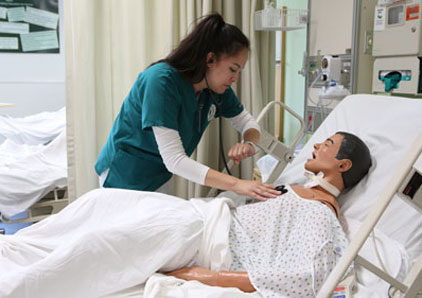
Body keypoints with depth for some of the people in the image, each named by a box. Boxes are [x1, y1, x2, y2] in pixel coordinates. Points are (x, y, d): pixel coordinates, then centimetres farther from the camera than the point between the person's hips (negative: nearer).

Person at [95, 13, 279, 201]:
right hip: (125, 179, -7)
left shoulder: (216, 87, -7)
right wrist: (237, 185, -38)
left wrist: (249, 144, -20)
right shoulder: (161, 81, -30)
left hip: (157, 180, 7)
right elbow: (174, 160, -33)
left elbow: (247, 122, 5)